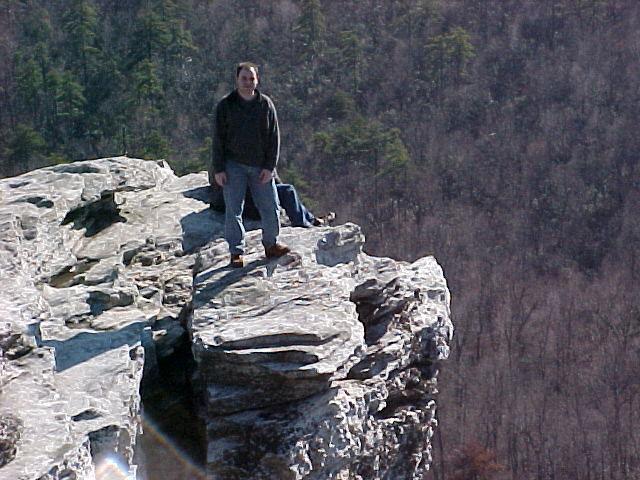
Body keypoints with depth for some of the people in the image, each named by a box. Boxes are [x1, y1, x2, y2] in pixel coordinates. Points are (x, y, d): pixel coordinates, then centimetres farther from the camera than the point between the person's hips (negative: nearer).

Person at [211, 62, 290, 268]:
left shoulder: (266, 104, 2)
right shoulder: (226, 106, -2)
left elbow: (274, 137, 3)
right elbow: (218, 139, -1)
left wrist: (270, 166, -4)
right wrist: (218, 169, -7)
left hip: (260, 166, 2)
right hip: (233, 166, -2)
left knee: (270, 207, 5)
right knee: (233, 210, -2)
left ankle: (271, 245, 24)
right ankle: (236, 253, 5)